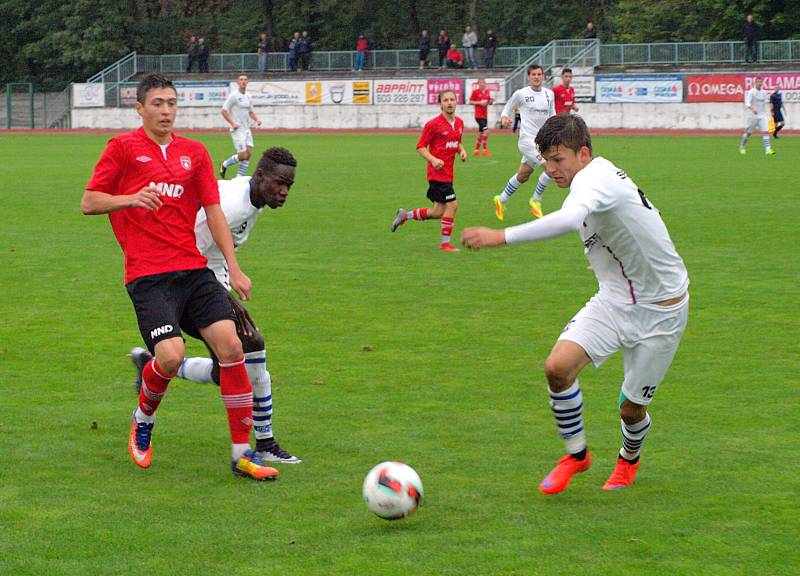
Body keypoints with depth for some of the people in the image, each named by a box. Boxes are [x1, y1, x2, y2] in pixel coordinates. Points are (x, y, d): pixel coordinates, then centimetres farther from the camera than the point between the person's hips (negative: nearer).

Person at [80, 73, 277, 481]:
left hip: (194, 270, 4)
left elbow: (213, 210, 13)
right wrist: (130, 198, -17)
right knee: (170, 355, -21)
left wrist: (234, 268, 5)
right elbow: (88, 203, 2)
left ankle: (242, 454, -3)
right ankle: (142, 421, 13)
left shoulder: (194, 152, 14)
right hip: (148, 276, -4)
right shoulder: (123, 148, 4)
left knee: (230, 345, -11)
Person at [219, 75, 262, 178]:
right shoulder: (234, 95, -9)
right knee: (243, 155, -11)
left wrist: (257, 119, 5)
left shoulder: (248, 97, 13)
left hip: (247, 129, 7)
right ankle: (224, 165, 13)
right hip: (237, 130, -7)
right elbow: (223, 111, -11)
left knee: (248, 154, -1)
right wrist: (233, 123, -17)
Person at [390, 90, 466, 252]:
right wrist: (433, 159, -23)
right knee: (452, 204, -12)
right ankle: (445, 243, 0)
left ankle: (405, 215, 30)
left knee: (438, 212, 11)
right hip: (438, 171, -8)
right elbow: (420, 147, -8)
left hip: (447, 173, 8)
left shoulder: (459, 123, 9)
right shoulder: (433, 124, -12)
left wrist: (461, 150, 2)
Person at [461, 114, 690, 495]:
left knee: (631, 408, 3)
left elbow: (569, 220, -49)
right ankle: (576, 454, 6)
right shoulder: (595, 178, 2)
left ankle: (629, 459, 38)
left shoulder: (594, 178, -27)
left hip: (660, 311, -7)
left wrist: (501, 237, -52)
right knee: (558, 366, -15)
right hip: (614, 299, 8)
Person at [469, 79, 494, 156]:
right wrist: (480, 102, -16)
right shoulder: (475, 92, -4)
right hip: (479, 115, -7)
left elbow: (489, 102, 20)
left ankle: (476, 151, 21)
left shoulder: (487, 92, 13)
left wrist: (491, 101, -3)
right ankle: (485, 150, -13)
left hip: (485, 115, 7)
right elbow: (470, 102, -4)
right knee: (486, 131, -18)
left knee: (481, 133, 11)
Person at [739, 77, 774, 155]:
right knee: (748, 132, 7)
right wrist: (752, 109, -41)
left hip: (762, 116, 4)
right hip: (753, 116, -4)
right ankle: (742, 147, 27)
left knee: (765, 131, -10)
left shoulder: (764, 92, 9)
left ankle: (767, 149, -14)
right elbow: (747, 103, -22)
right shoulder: (751, 92, -10)